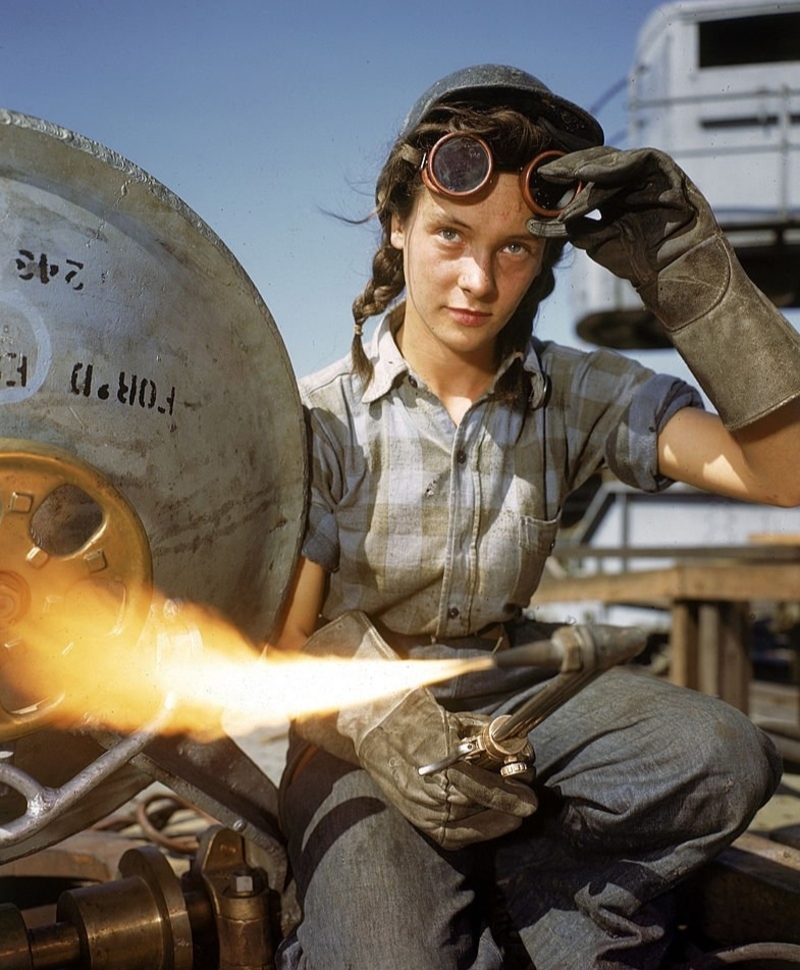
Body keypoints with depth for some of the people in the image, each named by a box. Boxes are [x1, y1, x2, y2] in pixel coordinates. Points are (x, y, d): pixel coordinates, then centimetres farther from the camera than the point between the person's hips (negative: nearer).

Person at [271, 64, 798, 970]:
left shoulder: (575, 396, -2)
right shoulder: (322, 419, -8)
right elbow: (281, 646, -7)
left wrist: (694, 277, -24)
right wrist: (379, 728, -28)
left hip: (514, 700, 3)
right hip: (359, 726, -2)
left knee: (723, 757, -26)